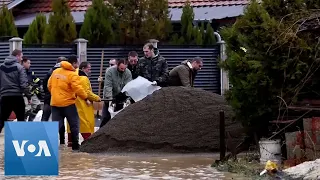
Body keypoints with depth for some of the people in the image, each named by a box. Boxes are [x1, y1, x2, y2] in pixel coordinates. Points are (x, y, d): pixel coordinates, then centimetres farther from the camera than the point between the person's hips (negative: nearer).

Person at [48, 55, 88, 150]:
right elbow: (78, 89, -20)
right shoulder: (73, 75, -12)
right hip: (67, 103, -5)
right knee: (74, 124, 10)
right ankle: (75, 145, 14)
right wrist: (86, 98, -9)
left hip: (55, 103, 5)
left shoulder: (55, 71, 8)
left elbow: (49, 85, 13)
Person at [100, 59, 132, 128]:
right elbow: (108, 86, -21)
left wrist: (128, 98, -27)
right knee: (106, 117, -5)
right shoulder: (110, 71, -17)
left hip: (121, 99, 3)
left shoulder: (128, 73, -8)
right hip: (109, 98, -3)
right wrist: (110, 98, -31)